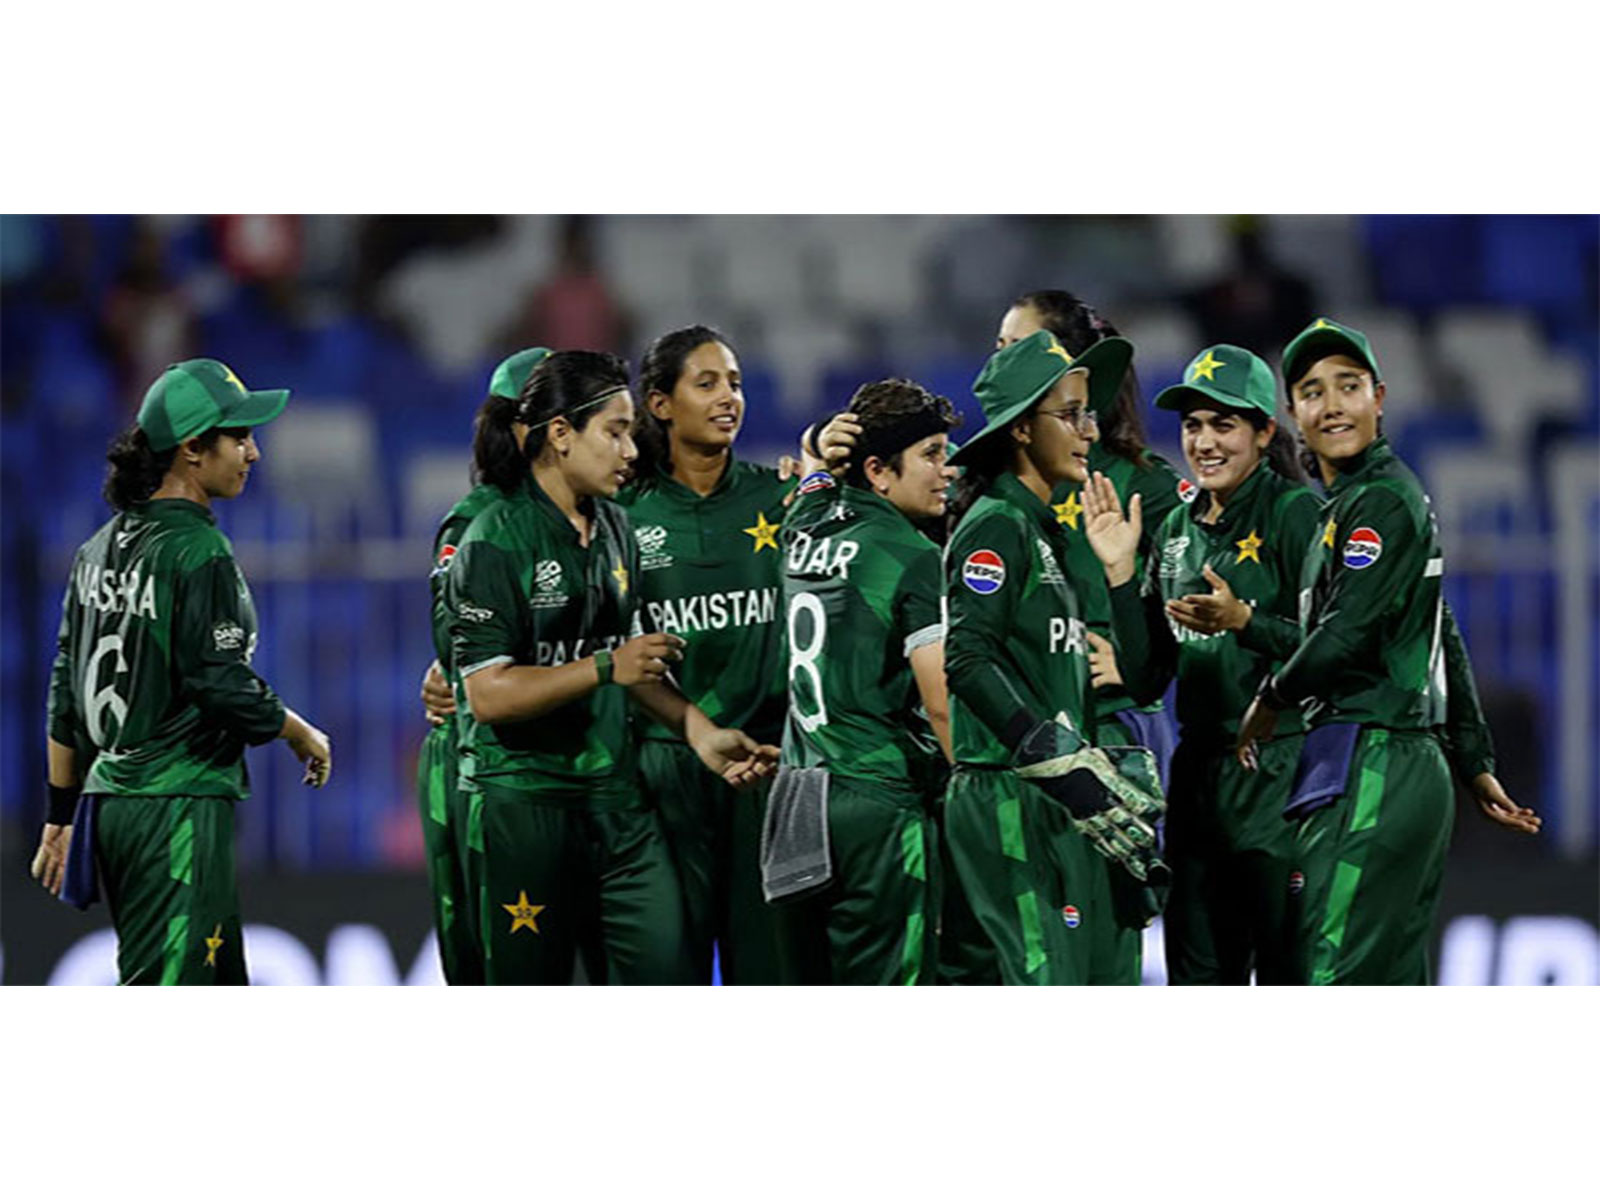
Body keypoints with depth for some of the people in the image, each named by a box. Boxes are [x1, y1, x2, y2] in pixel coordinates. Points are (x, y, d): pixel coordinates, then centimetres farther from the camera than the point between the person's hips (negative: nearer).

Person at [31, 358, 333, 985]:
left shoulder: (100, 549, 13)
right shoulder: (198, 553, -14)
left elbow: (66, 696, 16)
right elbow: (227, 691, -18)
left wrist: (61, 815, 21)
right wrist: (304, 735, 1)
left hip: (108, 795, 9)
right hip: (179, 806, -9)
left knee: (220, 987, 17)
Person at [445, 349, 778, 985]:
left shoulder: (614, 528, 14)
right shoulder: (493, 543, -11)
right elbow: (490, 694, -17)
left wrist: (699, 730, 8)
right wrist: (605, 668, -20)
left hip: (615, 798, 7)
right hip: (523, 801, -7)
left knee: (663, 973, -2)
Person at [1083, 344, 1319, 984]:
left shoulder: (1298, 513, -6)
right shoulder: (1178, 530, 14)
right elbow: (1147, 679, 10)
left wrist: (1241, 621, -24)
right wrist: (1120, 572, 2)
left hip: (1279, 777, -7)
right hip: (1199, 775, 7)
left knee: (1290, 972, -8)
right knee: (1199, 978, 10)